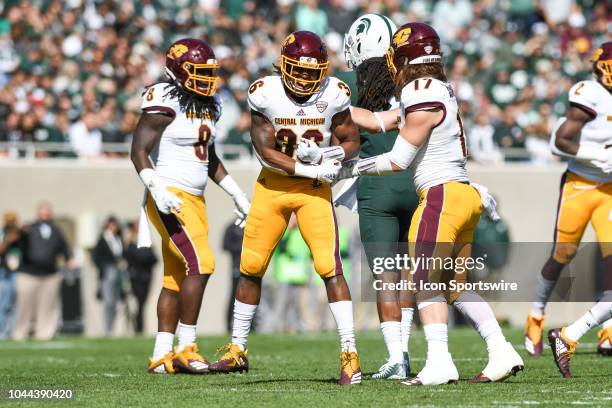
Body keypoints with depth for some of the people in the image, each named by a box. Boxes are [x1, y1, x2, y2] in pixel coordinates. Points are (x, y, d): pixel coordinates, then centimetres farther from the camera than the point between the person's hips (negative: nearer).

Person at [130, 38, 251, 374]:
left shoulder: (207, 105, 13)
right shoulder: (165, 103, -13)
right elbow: (139, 151, -16)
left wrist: (236, 194, 21)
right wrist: (157, 189, -29)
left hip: (195, 199, 9)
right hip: (170, 199, -9)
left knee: (177, 278, 9)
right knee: (200, 265, -16)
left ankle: (161, 356, 12)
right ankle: (185, 349, -10)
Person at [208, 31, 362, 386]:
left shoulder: (334, 95, -9)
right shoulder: (265, 94, -12)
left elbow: (352, 142, 0)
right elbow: (266, 151, -15)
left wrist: (332, 155, -22)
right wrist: (311, 169, -23)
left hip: (314, 188, -1)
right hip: (273, 185, 1)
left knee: (329, 267, -14)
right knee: (251, 268, 6)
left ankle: (350, 353, -12)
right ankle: (238, 350, 22)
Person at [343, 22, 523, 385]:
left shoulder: (425, 100, -14)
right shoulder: (439, 92, 14)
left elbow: (397, 161, -12)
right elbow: (379, 122, 20)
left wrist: (353, 168, 0)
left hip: (442, 195, -10)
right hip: (465, 194, 10)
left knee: (426, 281, -9)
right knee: (456, 283, 13)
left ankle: (439, 363, -17)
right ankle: (502, 353, 10)